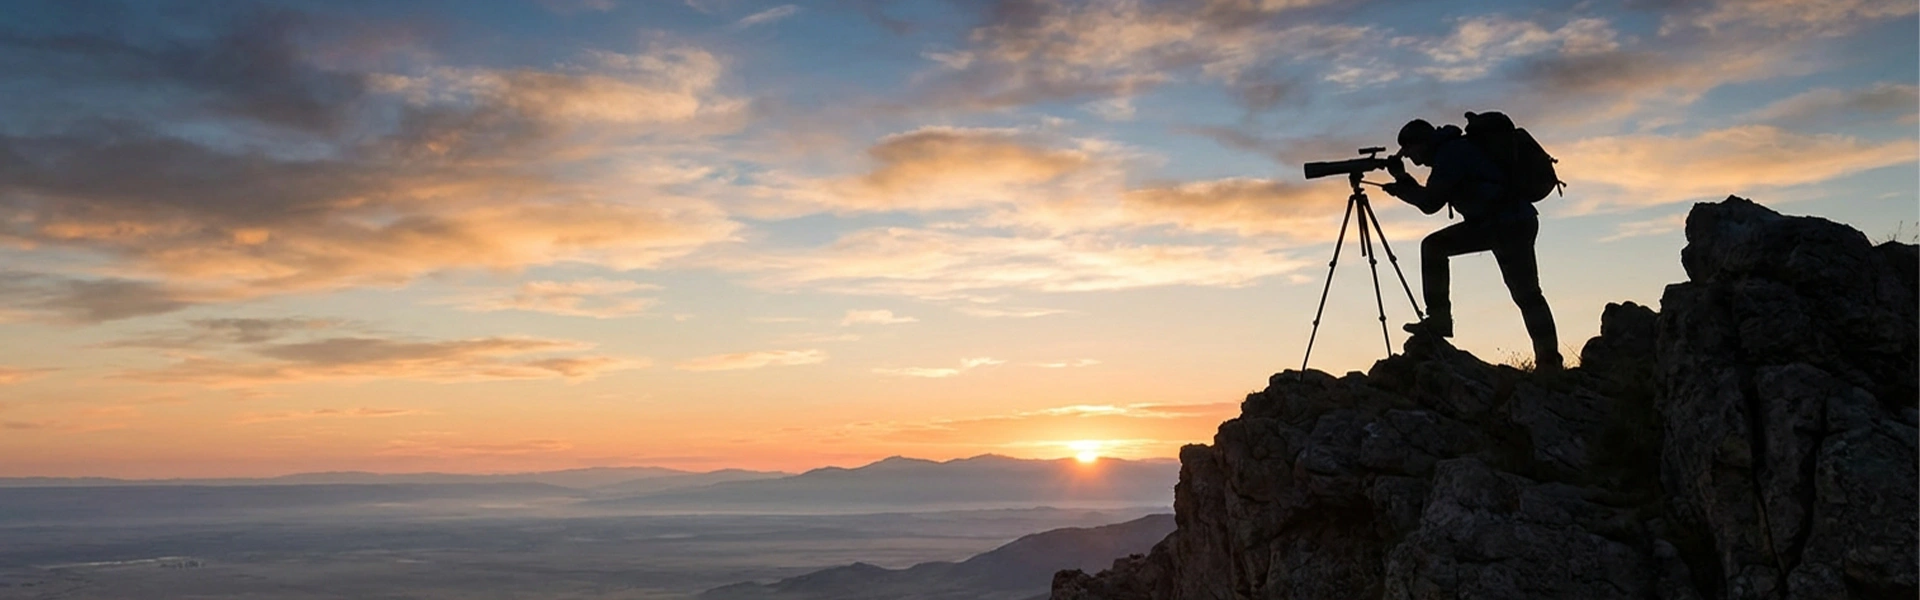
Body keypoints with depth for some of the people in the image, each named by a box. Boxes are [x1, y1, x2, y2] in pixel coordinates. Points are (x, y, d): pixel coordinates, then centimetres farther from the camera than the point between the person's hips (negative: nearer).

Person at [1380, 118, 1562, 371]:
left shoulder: (1451, 153, -12)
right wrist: (1404, 181, 11)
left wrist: (1400, 187, 0)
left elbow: (1430, 203, -14)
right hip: (1491, 222, 10)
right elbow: (1432, 199, 20)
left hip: (1512, 223, -10)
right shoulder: (1452, 151, 18)